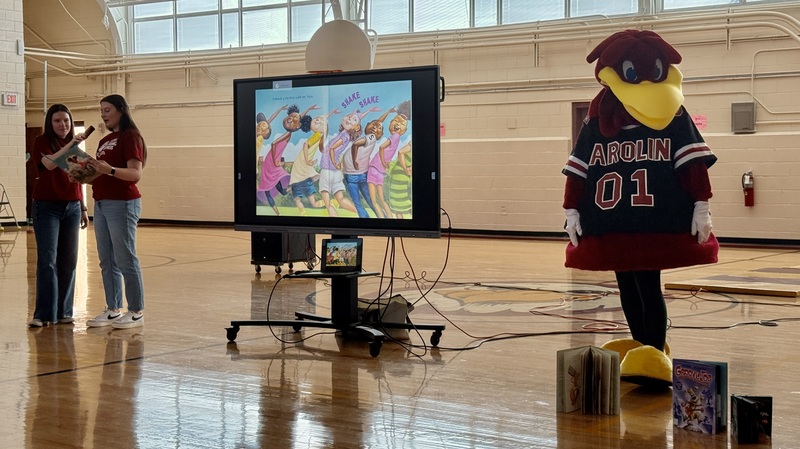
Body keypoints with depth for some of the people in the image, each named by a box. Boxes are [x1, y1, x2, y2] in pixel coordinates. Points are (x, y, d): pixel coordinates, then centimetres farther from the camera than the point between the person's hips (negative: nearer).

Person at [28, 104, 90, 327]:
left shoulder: (74, 146, 13)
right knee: (47, 260, -10)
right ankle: (44, 314, -8)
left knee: (68, 261, 4)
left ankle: (63, 311, 11)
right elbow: (49, 163, -23)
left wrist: (83, 208, 17)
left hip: (72, 208, 5)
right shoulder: (42, 142, -2)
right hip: (47, 207, -5)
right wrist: (71, 144, -28)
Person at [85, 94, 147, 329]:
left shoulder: (130, 136, -7)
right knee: (107, 261, 9)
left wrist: (109, 170, -33)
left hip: (122, 204, -9)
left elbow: (135, 173, -18)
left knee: (125, 260, -5)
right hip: (101, 204, 9)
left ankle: (136, 312, 1)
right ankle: (113, 310, 15)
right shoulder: (105, 141, 18)